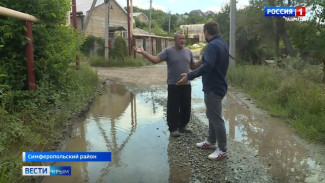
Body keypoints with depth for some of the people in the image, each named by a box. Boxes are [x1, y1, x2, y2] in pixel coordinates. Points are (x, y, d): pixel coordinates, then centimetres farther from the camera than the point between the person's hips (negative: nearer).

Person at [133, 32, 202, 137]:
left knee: (186, 107, 12)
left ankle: (182, 126, 28)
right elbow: (155, 60, -14)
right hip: (173, 85, -5)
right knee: (173, 108, 0)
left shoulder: (188, 52, 10)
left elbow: (192, 66, 17)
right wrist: (143, 52, -25)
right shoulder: (168, 51, -5)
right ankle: (173, 129, 12)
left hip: (186, 85, 5)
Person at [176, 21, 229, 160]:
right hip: (218, 85, 11)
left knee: (216, 118, -2)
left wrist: (189, 76, -38)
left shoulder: (212, 45, -21)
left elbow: (207, 66, -35)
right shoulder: (223, 43, 11)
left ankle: (222, 149, 9)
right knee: (212, 115, 21)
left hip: (213, 87, -10)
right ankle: (211, 141, 35)